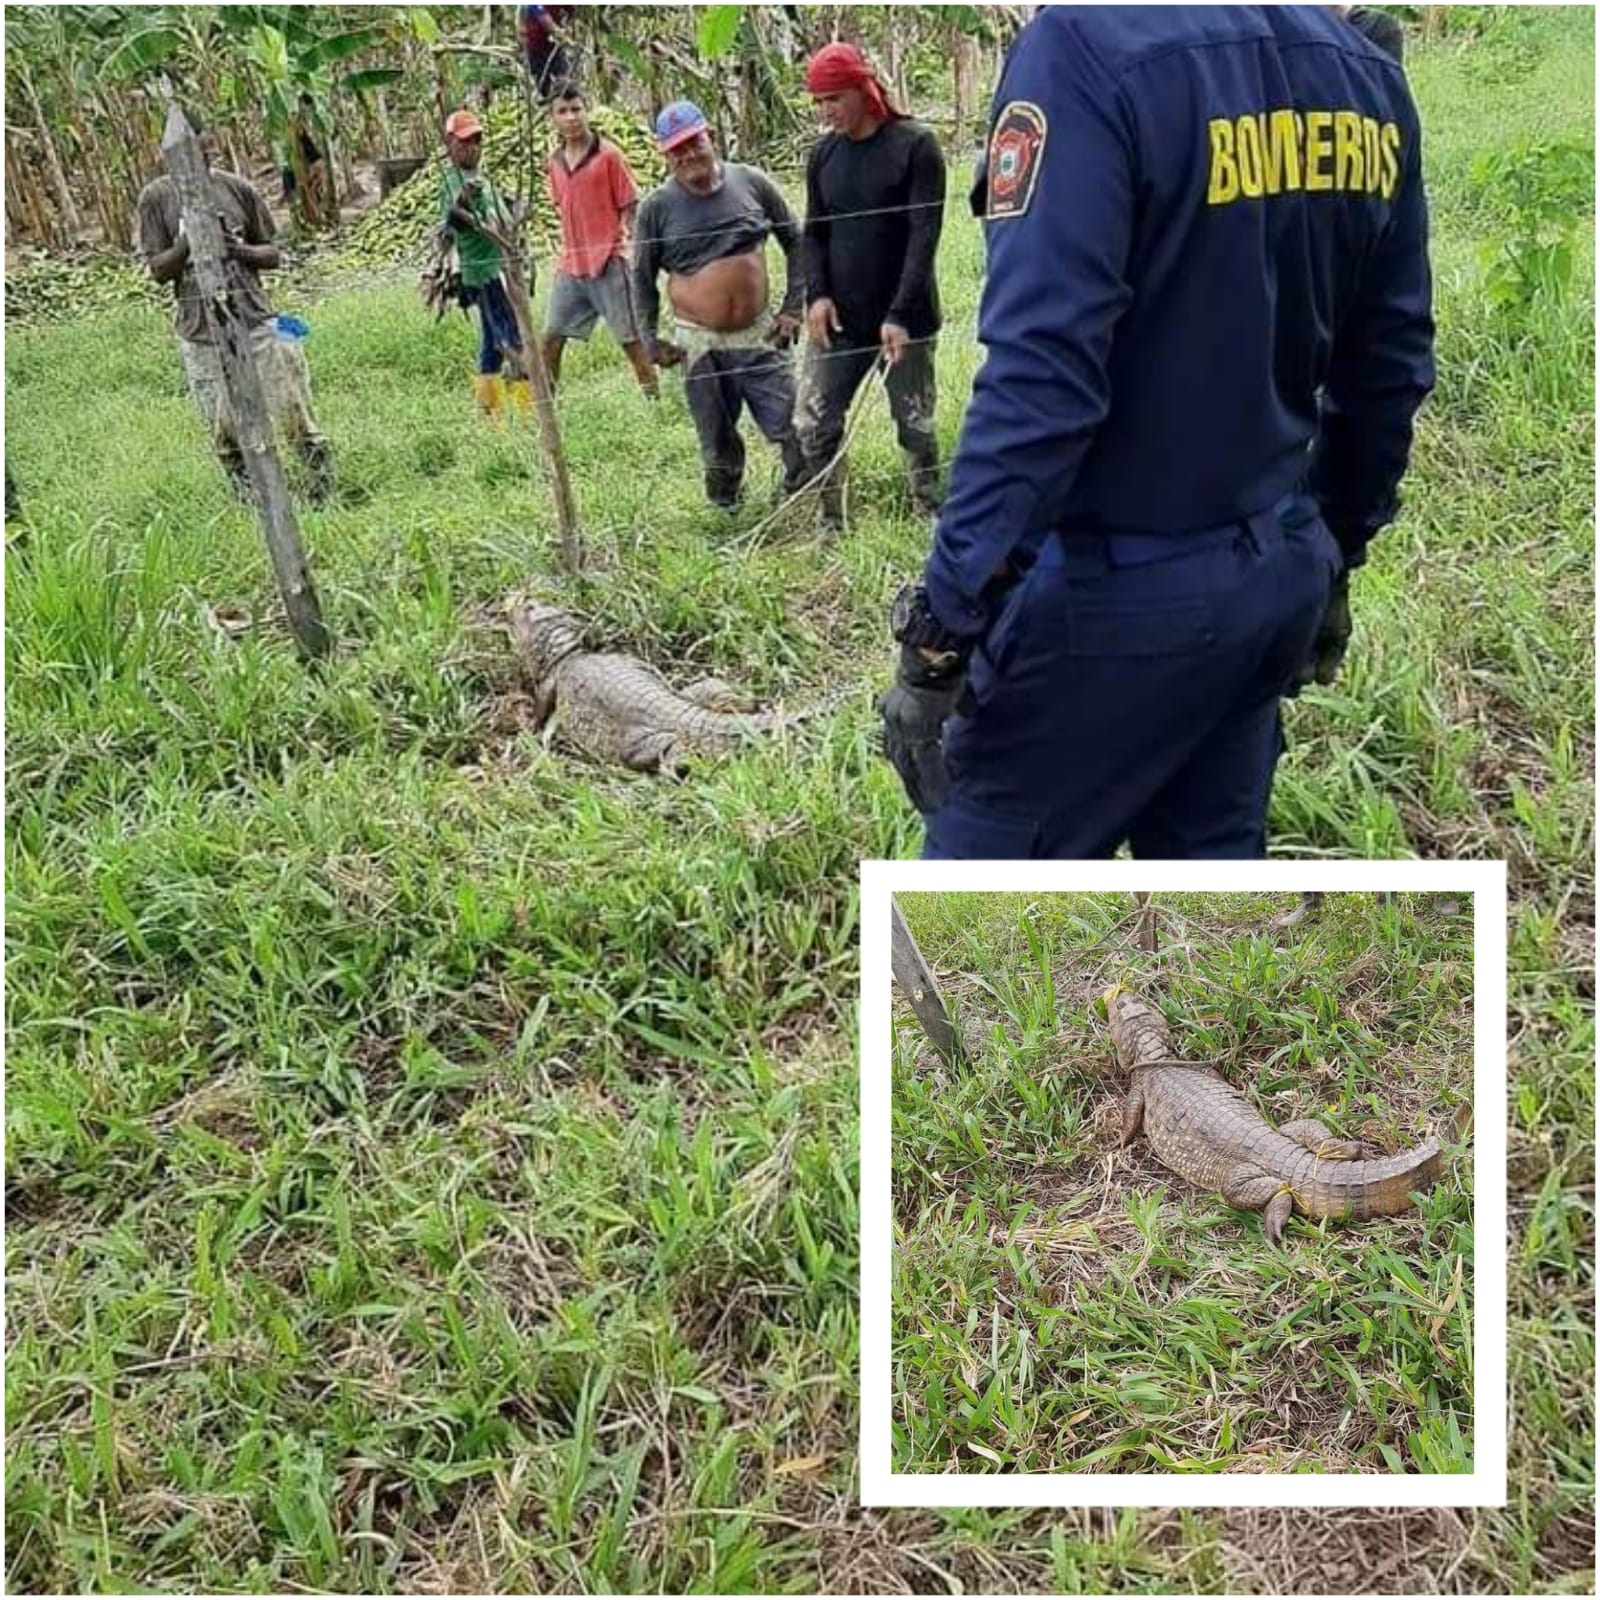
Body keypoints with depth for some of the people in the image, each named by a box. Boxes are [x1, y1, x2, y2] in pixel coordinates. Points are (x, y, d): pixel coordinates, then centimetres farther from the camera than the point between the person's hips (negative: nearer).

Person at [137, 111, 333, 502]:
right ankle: (247, 498, 17)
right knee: (224, 428, 4)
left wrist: (240, 250, -13)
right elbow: (158, 270, 0)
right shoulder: (156, 197, 2)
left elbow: (272, 254, 8)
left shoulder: (238, 188, 4)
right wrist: (187, 242, -18)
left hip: (255, 319, 0)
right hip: (200, 332, 0)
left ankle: (325, 484, 12)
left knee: (292, 411, 0)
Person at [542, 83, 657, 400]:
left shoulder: (609, 155, -7)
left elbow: (630, 208, -6)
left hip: (608, 263, -6)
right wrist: (568, 252, 17)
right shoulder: (555, 162, 10)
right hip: (570, 266, 6)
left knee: (631, 338, -3)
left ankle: (654, 397, 5)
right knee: (552, 337, 9)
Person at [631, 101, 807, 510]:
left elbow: (795, 241, 8)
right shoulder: (657, 206, -3)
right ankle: (727, 514, 27)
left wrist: (793, 308, 2)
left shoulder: (752, 183, 0)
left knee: (794, 428, -2)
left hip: (759, 335, 1)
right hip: (699, 343, 0)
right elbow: (642, 277, 6)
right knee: (719, 447, 9)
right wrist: (650, 341, -1)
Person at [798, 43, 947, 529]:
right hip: (839, 318, 5)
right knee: (813, 425, 0)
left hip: (903, 319, -4)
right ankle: (830, 523, 12)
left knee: (916, 426, 3)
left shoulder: (915, 145, -8)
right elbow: (814, 232, 13)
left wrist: (900, 314, -21)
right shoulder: (824, 153, 7)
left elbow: (925, 234, -13)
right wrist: (817, 293, -5)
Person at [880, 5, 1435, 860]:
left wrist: (938, 635, -20)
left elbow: (1039, 384, -26)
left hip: (1117, 592, -7)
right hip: (1278, 571, 8)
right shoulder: (1368, 72, 4)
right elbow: (1390, 365, 10)